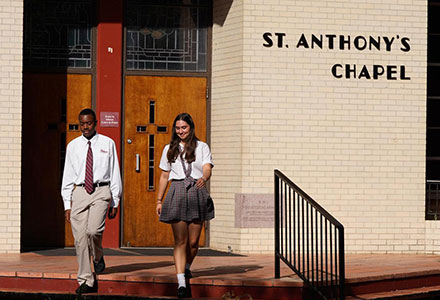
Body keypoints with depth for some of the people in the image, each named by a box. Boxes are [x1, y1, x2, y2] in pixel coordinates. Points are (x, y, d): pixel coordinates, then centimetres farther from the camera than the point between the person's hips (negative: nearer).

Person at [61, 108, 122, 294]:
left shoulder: (107, 144, 7)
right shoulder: (73, 146, 12)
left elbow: (115, 173, 9)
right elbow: (68, 176, 13)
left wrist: (115, 202, 4)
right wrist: (67, 204, 6)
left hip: (101, 191, -2)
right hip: (79, 193, 3)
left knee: (93, 230, -24)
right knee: (80, 238, -2)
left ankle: (98, 257, 9)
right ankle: (86, 282, 5)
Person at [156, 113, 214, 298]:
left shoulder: (202, 147, 7)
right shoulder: (170, 149, 12)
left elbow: (207, 169, -7)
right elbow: (164, 176, 15)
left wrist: (204, 179, -30)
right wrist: (159, 201, 11)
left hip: (197, 193, 0)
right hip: (177, 193, 0)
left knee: (193, 241, 4)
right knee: (180, 240, -7)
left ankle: (187, 267, 34)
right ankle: (181, 282, -11)